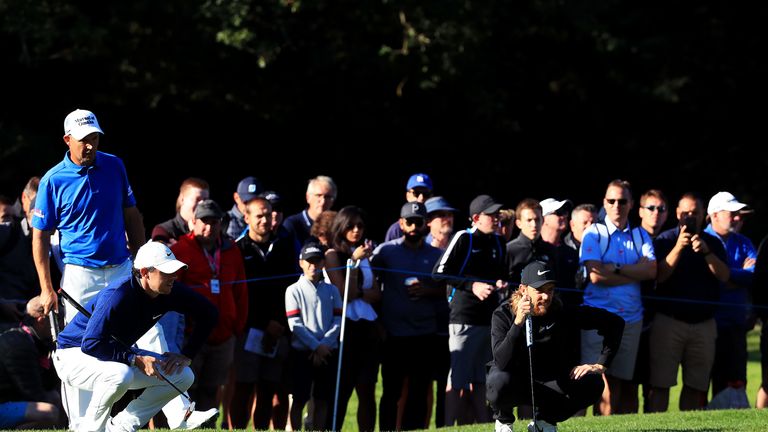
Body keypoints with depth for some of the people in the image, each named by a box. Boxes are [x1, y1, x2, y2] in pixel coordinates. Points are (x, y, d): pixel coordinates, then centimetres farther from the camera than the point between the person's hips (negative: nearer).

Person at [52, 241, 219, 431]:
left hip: (119, 353, 8)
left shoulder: (170, 291, -11)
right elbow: (90, 344, -36)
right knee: (121, 374, -40)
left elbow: (209, 314, 3)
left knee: (183, 376, -3)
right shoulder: (117, 296, -32)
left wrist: (186, 356, -5)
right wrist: (135, 359, -36)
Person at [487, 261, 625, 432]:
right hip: (516, 383, -3)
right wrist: (518, 322, -43)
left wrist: (600, 365, -14)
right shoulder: (504, 314, -19)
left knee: (593, 383, -24)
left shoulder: (563, 312, -14)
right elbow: (502, 362, -33)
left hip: (550, 384, 3)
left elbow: (615, 322, -7)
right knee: (500, 383, -40)